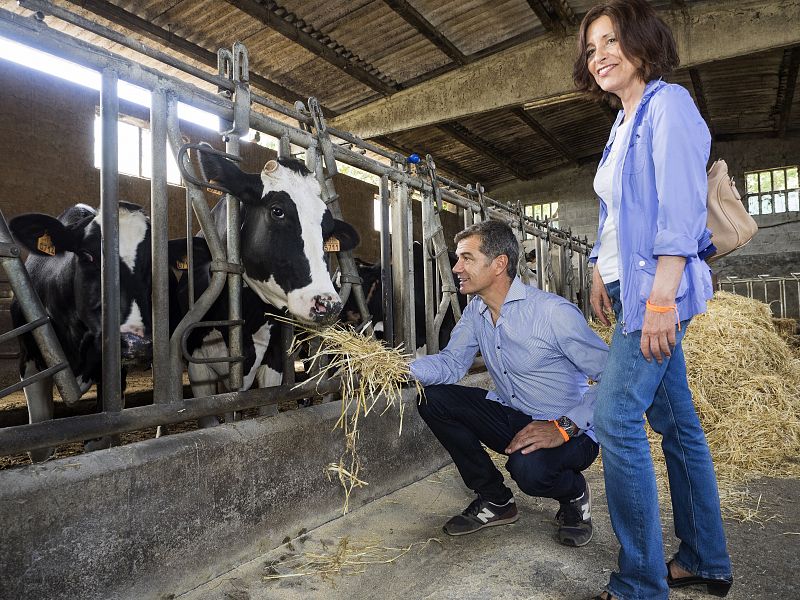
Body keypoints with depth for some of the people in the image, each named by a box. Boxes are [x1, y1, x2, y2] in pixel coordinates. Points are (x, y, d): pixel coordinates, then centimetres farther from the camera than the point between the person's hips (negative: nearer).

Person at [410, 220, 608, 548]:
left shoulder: (553, 312, -22)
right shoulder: (475, 311, 2)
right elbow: (451, 364, -2)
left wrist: (565, 427, -29)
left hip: (568, 432, -6)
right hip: (512, 420, 7)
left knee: (529, 467, -38)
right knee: (432, 398, -9)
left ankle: (574, 494, 4)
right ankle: (495, 499, 7)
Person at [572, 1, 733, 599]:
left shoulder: (668, 103, -6)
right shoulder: (623, 124, 21)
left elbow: (682, 208, -16)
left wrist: (661, 297, -22)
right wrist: (601, 274, 16)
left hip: (659, 288, -9)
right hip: (634, 292, 9)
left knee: (616, 418, -12)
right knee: (677, 422, 12)